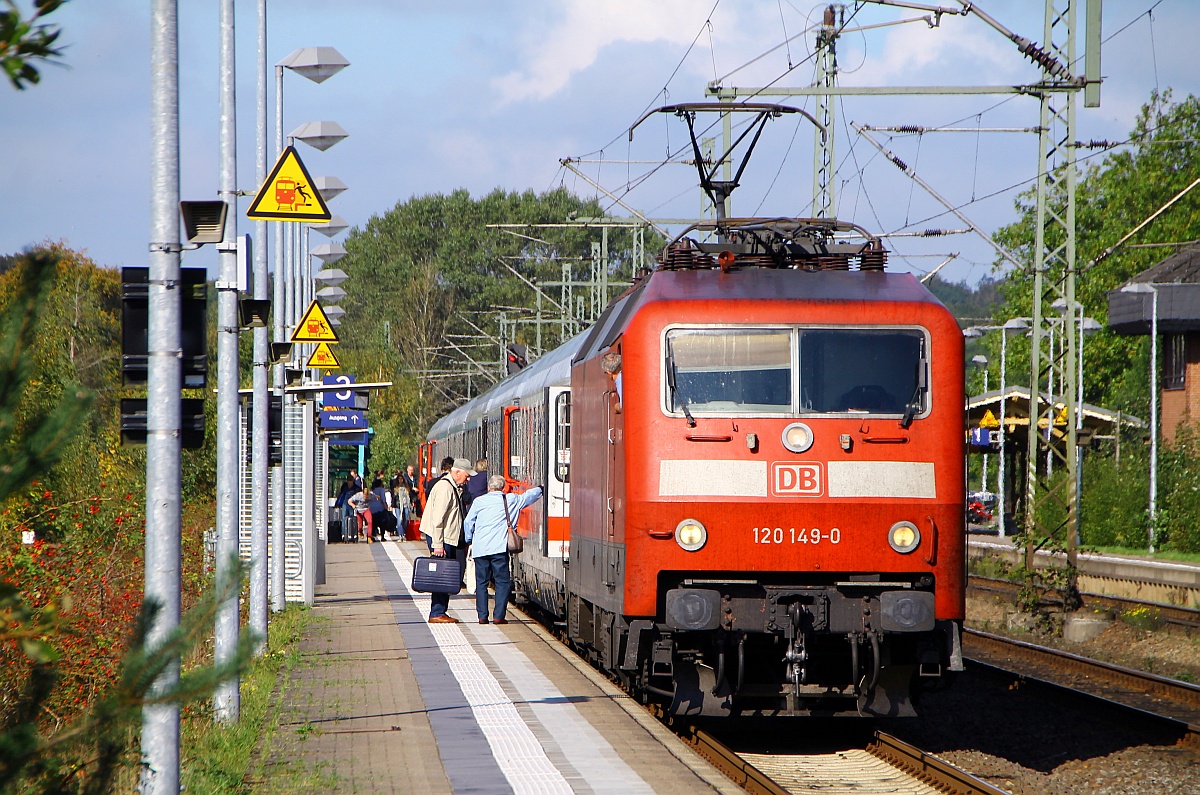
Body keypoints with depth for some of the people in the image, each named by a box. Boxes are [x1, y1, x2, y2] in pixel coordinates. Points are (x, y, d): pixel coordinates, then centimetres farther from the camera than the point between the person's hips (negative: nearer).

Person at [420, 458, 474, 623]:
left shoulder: (454, 488, 16)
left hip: (450, 540, 10)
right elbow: (437, 518, -20)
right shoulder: (444, 488, -15)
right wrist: (437, 544, -23)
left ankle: (439, 612, 12)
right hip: (442, 540, -10)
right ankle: (437, 614, -5)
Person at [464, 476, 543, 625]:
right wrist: (541, 488, 41)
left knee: (481, 582, 8)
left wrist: (469, 540, 21)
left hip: (480, 548, 1)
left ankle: (482, 616, 5)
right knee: (503, 582, 3)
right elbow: (531, 495, 21)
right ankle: (498, 616, -5)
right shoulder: (512, 500, 7)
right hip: (499, 548, -1)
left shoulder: (479, 501, 6)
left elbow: (468, 522, 6)